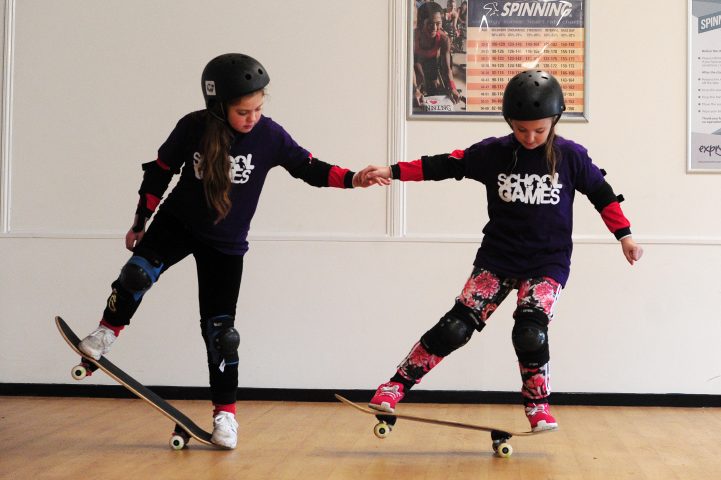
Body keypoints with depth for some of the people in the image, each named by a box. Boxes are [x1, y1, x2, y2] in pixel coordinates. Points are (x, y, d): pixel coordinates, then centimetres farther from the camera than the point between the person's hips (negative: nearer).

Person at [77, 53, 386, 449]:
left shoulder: (270, 136, -16)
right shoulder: (193, 128, -17)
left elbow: (309, 168, -7)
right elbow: (160, 172, -2)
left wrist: (352, 178, -24)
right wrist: (140, 222, 7)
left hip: (226, 243, 0)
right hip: (178, 222, 0)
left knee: (220, 329, -1)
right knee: (138, 272, -26)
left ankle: (225, 413, 10)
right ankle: (107, 332, 1)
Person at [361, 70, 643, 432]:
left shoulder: (571, 156, -6)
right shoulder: (492, 153, -5)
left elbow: (600, 192, 6)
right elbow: (444, 165, -3)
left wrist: (624, 235, 6)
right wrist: (393, 172, -11)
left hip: (548, 263, -1)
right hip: (497, 259, 1)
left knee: (529, 331, -20)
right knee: (455, 326, -9)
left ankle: (538, 405, 4)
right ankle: (396, 386, 0)